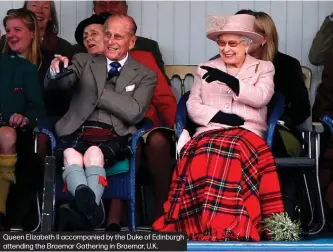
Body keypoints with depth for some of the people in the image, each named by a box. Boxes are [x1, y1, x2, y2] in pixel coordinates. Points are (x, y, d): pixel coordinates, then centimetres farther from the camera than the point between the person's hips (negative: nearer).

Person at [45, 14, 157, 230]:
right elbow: (58, 84, 3)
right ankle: (90, 208, -61)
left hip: (114, 138, -1)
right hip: (77, 133, 1)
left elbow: (134, 113, 0)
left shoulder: (145, 76, 16)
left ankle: (83, 208, -55)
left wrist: (100, 92, 0)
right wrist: (56, 72, -21)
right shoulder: (84, 61, 22)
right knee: (71, 156, -36)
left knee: (94, 154, -37)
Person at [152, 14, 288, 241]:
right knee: (201, 155, -36)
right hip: (209, 131, 2)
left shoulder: (264, 68, 17)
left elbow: (261, 97, -3)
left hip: (247, 133, -2)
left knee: (236, 152, -39)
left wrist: (228, 79, -14)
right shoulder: (206, 69, 23)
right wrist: (217, 116, -6)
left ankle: (232, 229, -43)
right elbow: (193, 106, 13)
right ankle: (199, 227, -41)